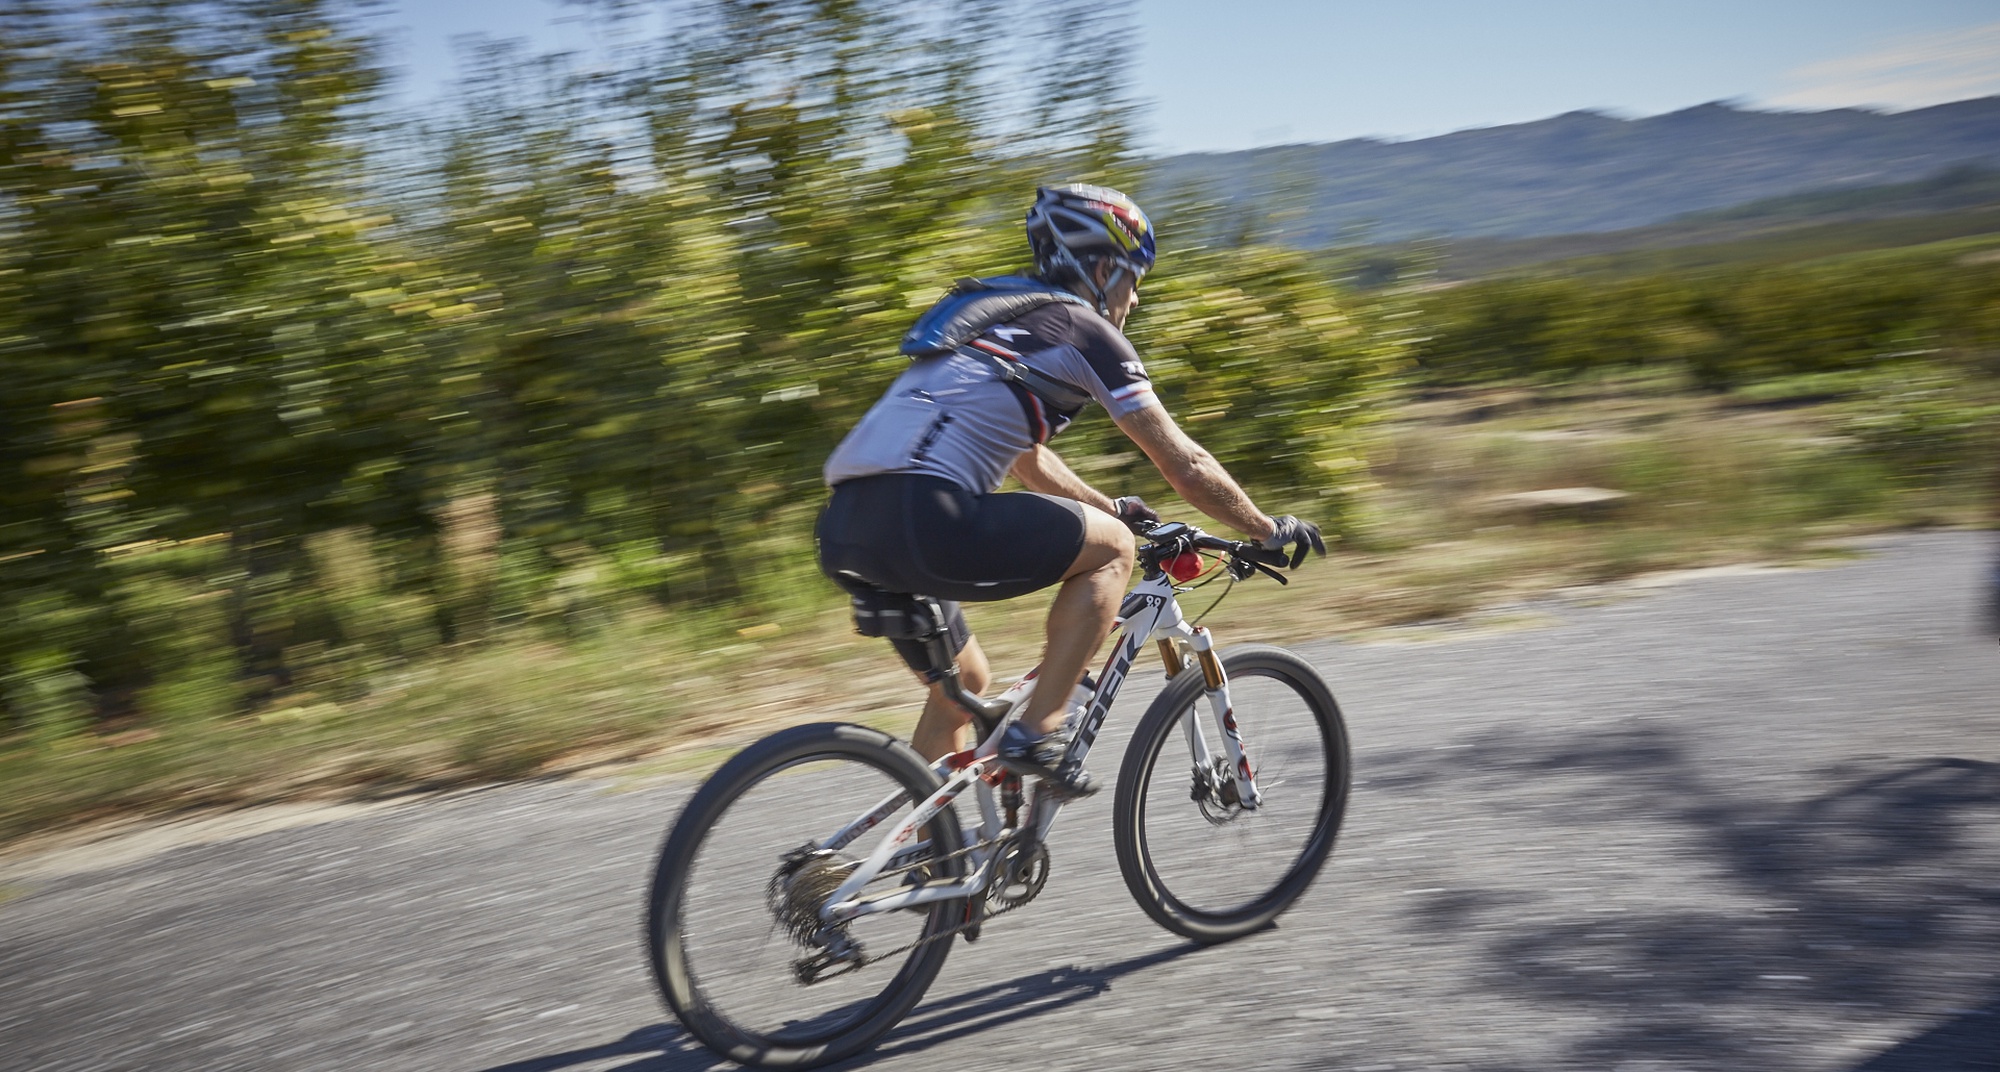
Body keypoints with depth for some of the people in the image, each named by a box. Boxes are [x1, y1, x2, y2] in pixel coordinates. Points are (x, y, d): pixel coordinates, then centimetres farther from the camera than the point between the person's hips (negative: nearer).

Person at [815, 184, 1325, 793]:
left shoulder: (1002, 318, 30)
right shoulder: (1083, 329, 6)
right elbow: (1185, 466, 7)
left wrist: (1113, 506, 50)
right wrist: (1270, 531, 19)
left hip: (844, 530, 9)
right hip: (921, 520, -9)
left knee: (963, 684, 27)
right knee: (1110, 547, 8)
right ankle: (1035, 735, 3)